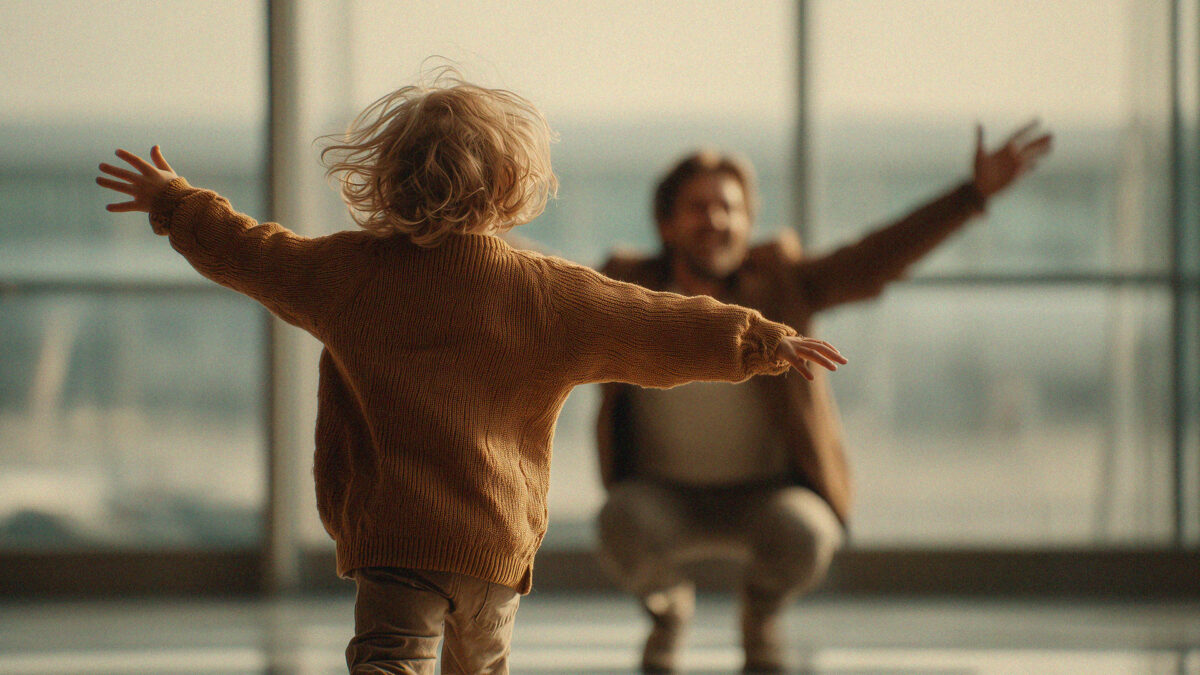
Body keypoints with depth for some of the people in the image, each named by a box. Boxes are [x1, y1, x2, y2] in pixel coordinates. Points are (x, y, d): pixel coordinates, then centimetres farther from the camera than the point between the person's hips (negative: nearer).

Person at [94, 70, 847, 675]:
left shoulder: (348, 271, 0)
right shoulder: (546, 292, -2)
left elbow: (250, 251, 13)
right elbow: (657, 326, 1)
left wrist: (171, 202, 30)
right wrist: (763, 341, 12)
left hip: (392, 531, -2)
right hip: (498, 539, 2)